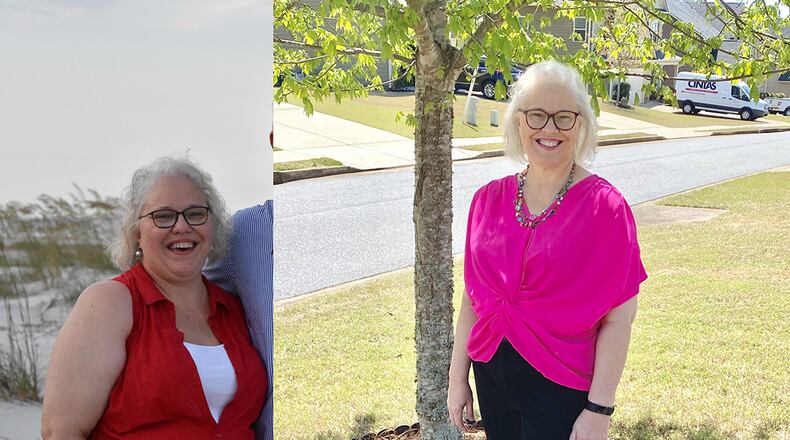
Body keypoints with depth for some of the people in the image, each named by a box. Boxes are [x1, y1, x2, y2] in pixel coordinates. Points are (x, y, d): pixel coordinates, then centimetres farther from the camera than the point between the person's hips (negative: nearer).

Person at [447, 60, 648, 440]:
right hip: (492, 379, 5)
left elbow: (618, 319, -14)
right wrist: (458, 377, 7)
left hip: (560, 388, -4)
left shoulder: (604, 206, -12)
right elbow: (473, 298, 7)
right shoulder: (489, 200, 1)